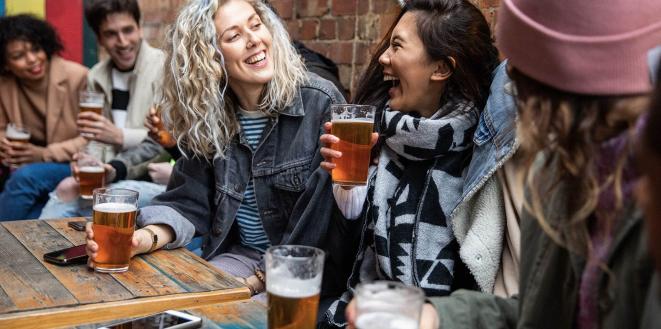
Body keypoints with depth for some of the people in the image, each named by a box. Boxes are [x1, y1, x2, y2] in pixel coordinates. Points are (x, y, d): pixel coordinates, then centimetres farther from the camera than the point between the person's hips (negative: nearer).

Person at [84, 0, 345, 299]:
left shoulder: (320, 104, -14)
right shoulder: (206, 116, 0)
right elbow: (188, 201, -2)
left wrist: (266, 278, -19)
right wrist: (143, 238, -24)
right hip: (240, 254, 5)